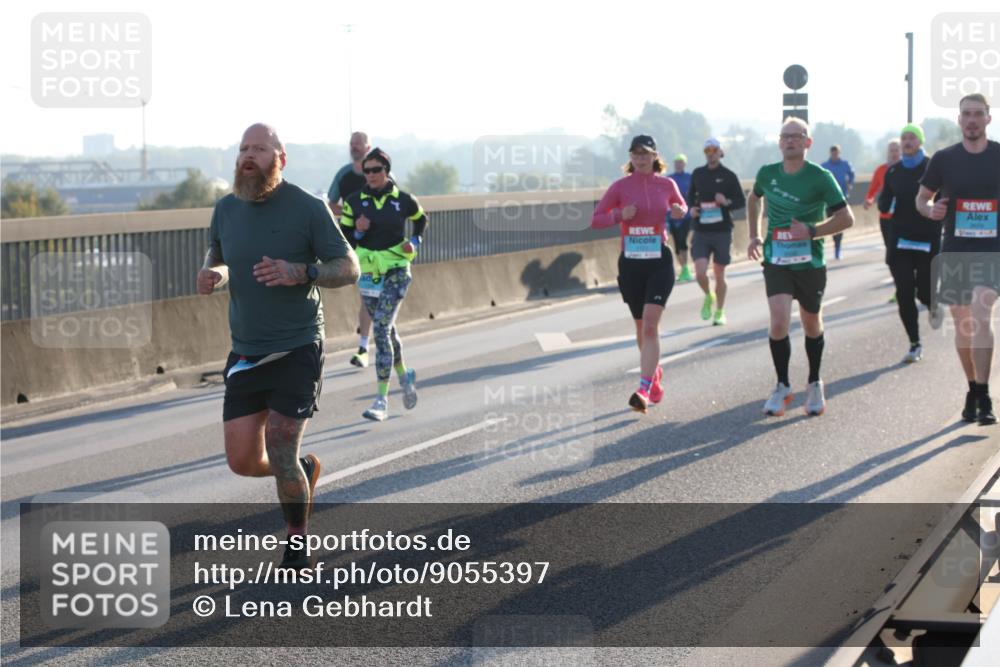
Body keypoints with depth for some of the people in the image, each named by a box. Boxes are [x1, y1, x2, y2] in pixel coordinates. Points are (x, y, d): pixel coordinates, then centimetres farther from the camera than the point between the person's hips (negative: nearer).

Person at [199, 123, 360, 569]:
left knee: (280, 454, -10)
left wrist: (300, 273, -25)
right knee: (243, 461, 2)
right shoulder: (226, 209, 5)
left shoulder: (308, 209, -9)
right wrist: (213, 273, -2)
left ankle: (298, 547, 12)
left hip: (296, 351, -5)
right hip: (245, 354, 5)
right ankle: (305, 469, 35)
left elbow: (349, 269, -7)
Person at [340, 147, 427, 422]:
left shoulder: (403, 200, -4)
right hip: (368, 273, 4)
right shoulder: (354, 201, -1)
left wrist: (415, 242, 1)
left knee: (381, 329, -15)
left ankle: (382, 399, -15)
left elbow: (421, 219, 17)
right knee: (386, 329, 16)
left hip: (396, 272, -4)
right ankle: (404, 376, 43)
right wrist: (358, 231, -16)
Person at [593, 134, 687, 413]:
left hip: (660, 262, -1)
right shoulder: (621, 186, 0)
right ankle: (654, 372, 39)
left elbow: (682, 207, 22)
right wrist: (620, 215, -16)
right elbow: (595, 220, 2)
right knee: (641, 326, 13)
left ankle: (644, 390, -20)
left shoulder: (667, 185, 3)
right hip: (630, 263, 1)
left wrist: (680, 212, -2)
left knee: (650, 325, -15)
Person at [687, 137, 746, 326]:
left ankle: (720, 312, 22)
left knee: (719, 275, 5)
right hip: (701, 231, 2)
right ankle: (708, 296, 21)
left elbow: (742, 201, 2)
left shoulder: (729, 176, -3)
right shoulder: (698, 174, 5)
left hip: (722, 231, -2)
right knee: (700, 273, -11)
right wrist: (691, 208, -1)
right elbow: (691, 195, 20)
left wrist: (727, 202, -18)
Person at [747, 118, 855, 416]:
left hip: (810, 263, -1)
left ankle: (814, 385, 33)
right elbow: (754, 199, 25)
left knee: (812, 326, 12)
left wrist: (811, 231, -20)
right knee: (779, 323, -15)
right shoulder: (767, 174, 2)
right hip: (776, 262, 1)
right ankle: (782, 386, 2)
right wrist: (754, 236, 16)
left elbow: (846, 218, -9)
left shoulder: (820, 177, -9)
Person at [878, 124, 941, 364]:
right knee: (904, 294, -4)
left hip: (928, 240, -3)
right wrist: (885, 203, -11)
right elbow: (884, 207, 10)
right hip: (900, 241, 3)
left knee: (924, 292, -1)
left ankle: (933, 303, 38)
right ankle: (915, 345, 6)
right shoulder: (893, 171, 7)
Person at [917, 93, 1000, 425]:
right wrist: (931, 209, -9)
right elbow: (922, 198, 14)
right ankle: (973, 390, 28)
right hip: (955, 250, 3)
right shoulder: (944, 159, 4)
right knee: (962, 323, 10)